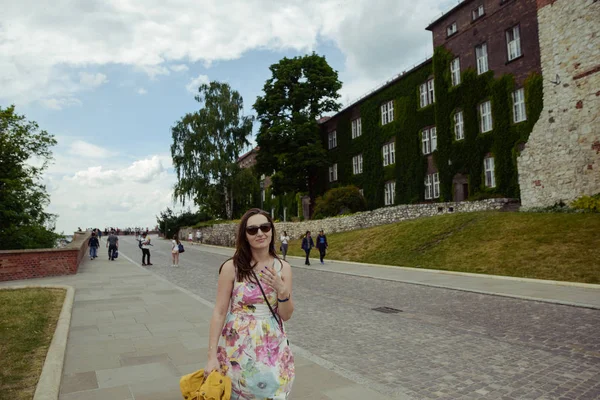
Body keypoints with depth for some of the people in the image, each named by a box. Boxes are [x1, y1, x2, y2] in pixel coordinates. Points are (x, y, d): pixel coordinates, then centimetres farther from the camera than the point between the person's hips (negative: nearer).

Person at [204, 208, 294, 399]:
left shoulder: (283, 267, -4)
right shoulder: (232, 267, -12)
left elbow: (286, 316, -2)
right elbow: (219, 312, -9)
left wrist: (282, 289, -19)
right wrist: (212, 355, -10)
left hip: (272, 347, 3)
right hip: (237, 346, -2)